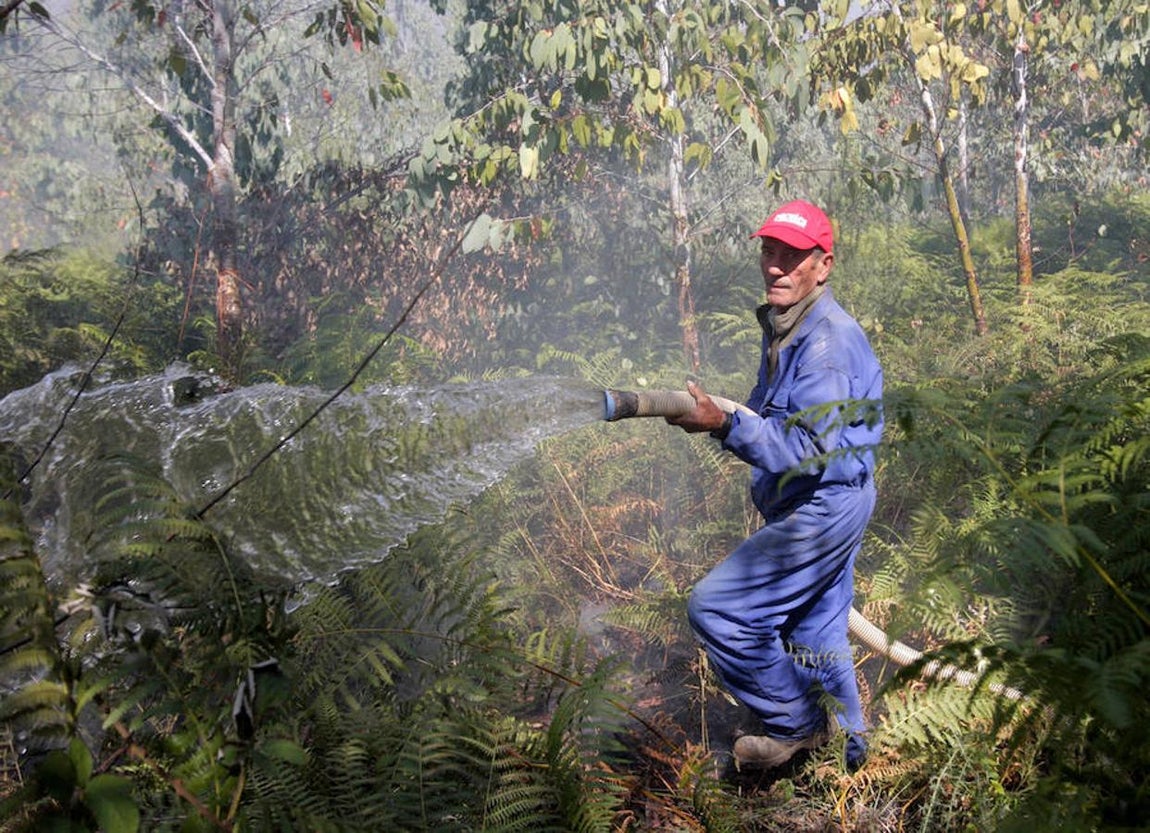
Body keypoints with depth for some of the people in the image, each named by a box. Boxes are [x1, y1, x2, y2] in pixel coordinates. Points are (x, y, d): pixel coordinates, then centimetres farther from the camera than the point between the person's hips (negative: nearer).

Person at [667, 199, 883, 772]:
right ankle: (844, 742, 37)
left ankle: (795, 724, 4)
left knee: (716, 607, -12)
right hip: (816, 508, 10)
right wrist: (724, 417, 11)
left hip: (825, 506, -10)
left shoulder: (828, 340, -22)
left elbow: (808, 449, -30)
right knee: (813, 632, 20)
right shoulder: (782, 327, 10)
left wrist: (725, 426, -39)